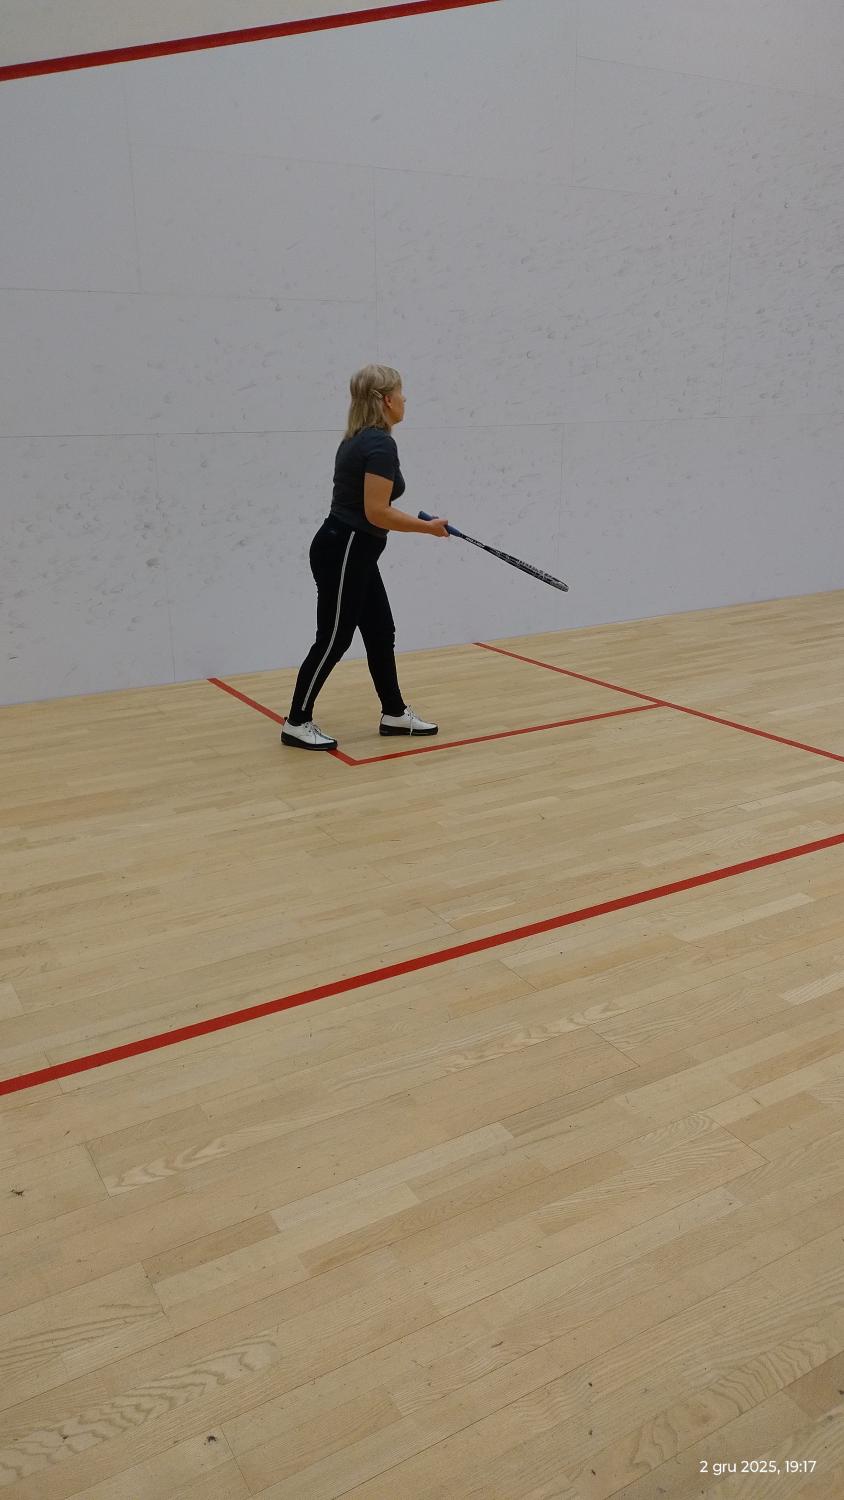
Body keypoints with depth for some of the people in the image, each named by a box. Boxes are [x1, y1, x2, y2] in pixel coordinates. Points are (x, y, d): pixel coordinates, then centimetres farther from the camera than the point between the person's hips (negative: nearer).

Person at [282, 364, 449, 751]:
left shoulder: (361, 439, 12)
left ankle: (394, 714, 26)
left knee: (381, 633, 15)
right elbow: (376, 513, -23)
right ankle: (296, 724, 10)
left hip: (351, 553, 10)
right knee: (334, 640, -1)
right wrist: (427, 527, -12)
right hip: (342, 555, -10)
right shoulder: (381, 444, -18)